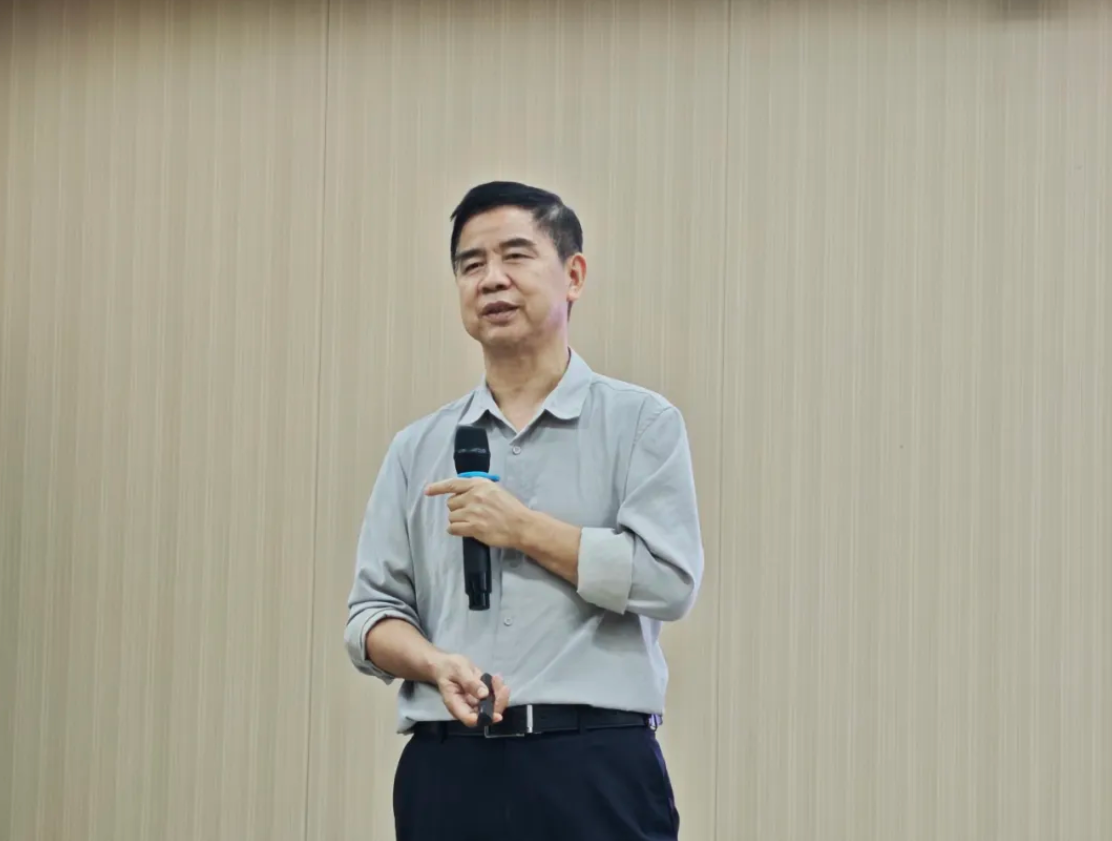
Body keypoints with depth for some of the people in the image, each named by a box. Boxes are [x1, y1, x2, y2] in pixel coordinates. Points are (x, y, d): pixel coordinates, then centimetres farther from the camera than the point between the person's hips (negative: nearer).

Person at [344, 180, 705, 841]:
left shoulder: (640, 422, 4)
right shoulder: (418, 449, 14)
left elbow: (670, 579, -9)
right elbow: (373, 612, 10)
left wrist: (522, 528, -7)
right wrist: (439, 665, -10)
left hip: (595, 767, -3)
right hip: (447, 770, 3)